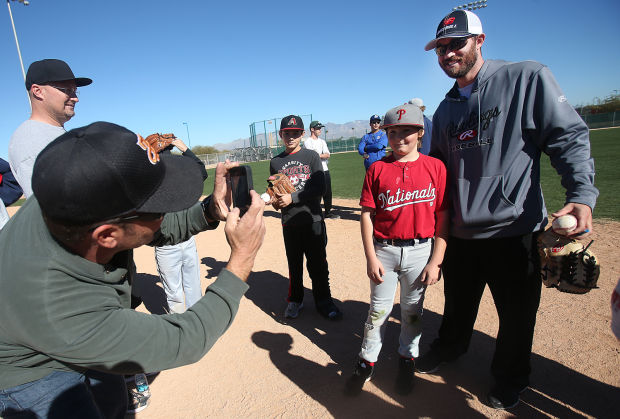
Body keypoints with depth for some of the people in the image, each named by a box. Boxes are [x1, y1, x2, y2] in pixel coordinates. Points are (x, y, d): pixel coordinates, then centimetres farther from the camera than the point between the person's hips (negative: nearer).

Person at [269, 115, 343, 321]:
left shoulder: (311, 157, 0)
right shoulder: (275, 162, 10)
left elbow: (319, 188, -9)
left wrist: (292, 198, -16)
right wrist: (275, 200, -4)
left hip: (313, 220, -2)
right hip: (289, 222, 2)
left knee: (318, 264, 5)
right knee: (294, 264, 12)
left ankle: (323, 301, 22)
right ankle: (295, 300, 30)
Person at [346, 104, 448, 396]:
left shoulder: (436, 167, -3)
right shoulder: (377, 169, -2)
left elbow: (442, 217, -2)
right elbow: (366, 215, -2)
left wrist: (436, 261, -5)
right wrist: (371, 257, -6)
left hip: (420, 251, 0)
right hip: (384, 251, 0)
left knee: (413, 310, 16)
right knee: (379, 308, 11)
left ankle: (407, 359, 39)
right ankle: (367, 361, 29)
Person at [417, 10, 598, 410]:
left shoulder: (527, 78, -5)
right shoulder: (445, 111, 10)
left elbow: (570, 136, -9)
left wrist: (582, 194, -22)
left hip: (514, 231, -4)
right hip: (460, 233, 5)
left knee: (517, 313, 13)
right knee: (458, 304, 23)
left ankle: (510, 376, 40)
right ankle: (450, 347, 50)